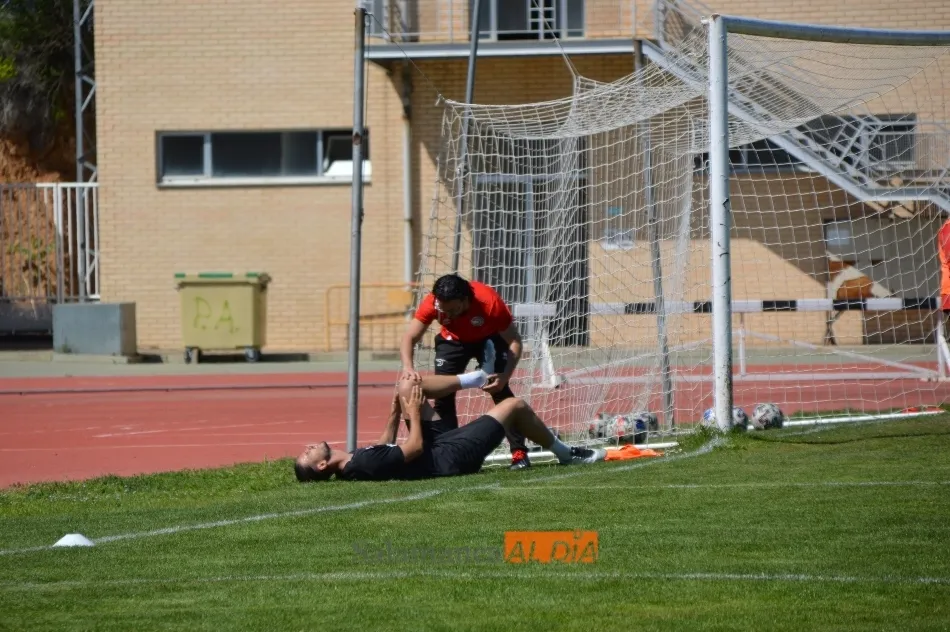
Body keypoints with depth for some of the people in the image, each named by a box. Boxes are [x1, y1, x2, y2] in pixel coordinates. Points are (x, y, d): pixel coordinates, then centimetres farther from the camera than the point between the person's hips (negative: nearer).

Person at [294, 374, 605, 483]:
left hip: (439, 444, 9)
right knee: (515, 405, -2)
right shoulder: (365, 465, -36)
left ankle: (479, 376, 34)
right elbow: (415, 447, -28)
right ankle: (565, 454, 23)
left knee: (407, 386, 12)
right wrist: (414, 412, -14)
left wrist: (395, 413, 9)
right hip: (452, 456, -9)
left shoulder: (353, 465, -7)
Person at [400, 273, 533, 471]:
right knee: (442, 394, -8)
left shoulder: (489, 302, -39)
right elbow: (409, 338, -28)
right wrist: (408, 367, -49)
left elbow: (514, 341, -30)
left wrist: (504, 376, -43)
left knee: (500, 391, -18)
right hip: (453, 340, 3)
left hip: (489, 339, -3)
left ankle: (519, 453, -14)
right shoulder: (432, 303, -33)